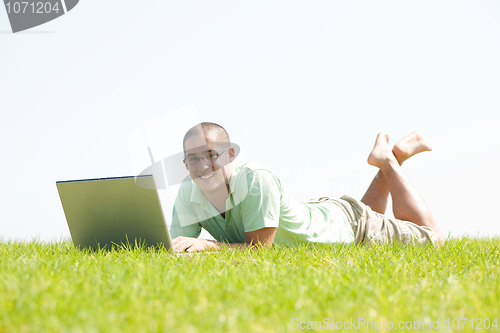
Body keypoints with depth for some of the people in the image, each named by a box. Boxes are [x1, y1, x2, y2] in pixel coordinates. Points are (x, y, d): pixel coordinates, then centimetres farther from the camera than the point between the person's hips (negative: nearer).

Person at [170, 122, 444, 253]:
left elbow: (260, 246, -38)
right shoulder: (188, 193, -25)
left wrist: (205, 245, -50)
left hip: (345, 222, -6)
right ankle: (389, 158, 44)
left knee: (431, 239, 17)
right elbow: (176, 247, -19)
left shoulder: (257, 180, -43)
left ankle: (390, 161, 28)